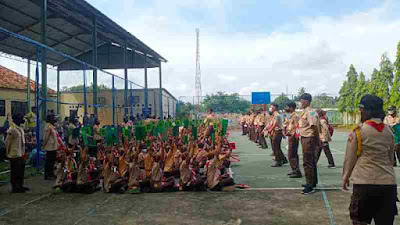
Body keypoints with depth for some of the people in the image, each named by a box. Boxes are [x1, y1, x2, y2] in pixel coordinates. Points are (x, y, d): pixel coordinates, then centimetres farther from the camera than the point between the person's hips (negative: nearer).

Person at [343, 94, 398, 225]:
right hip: (388, 182, 5)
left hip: (365, 182, -5)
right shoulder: (389, 131, 8)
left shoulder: (358, 131, -8)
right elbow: (391, 158, 17)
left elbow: (350, 158, -3)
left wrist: (345, 177, 10)